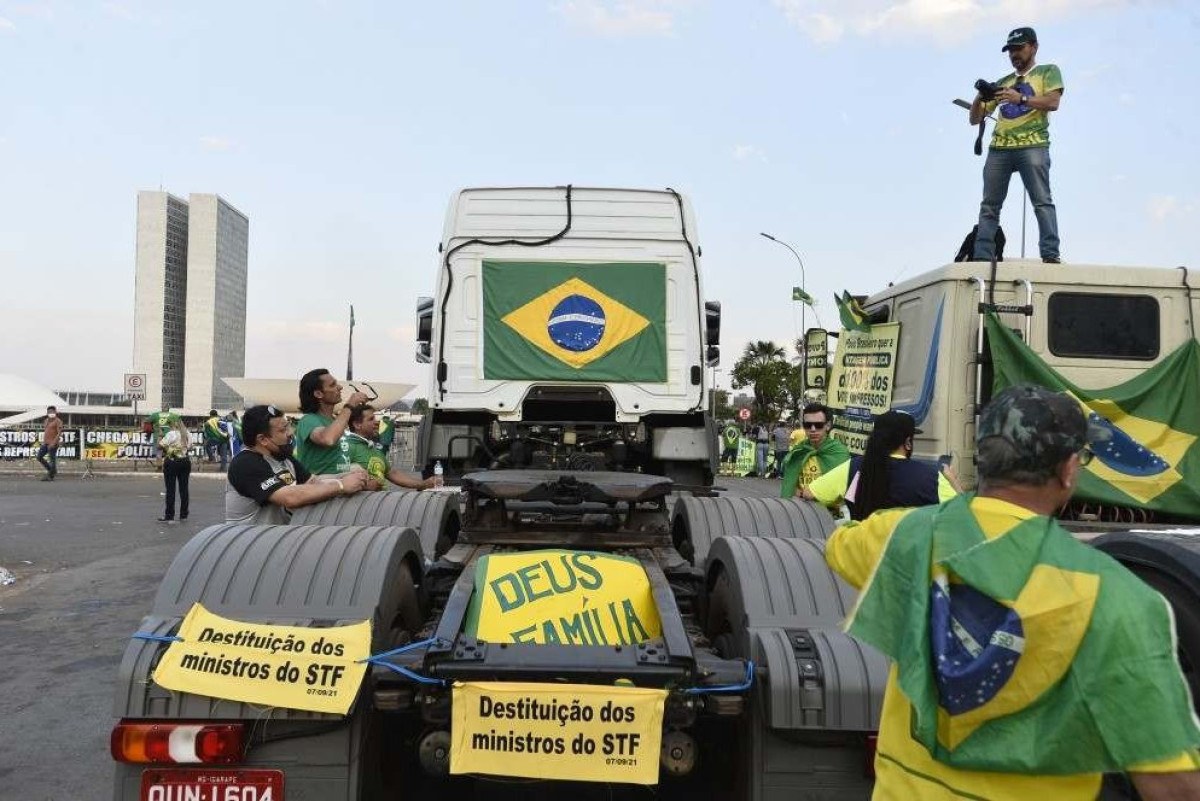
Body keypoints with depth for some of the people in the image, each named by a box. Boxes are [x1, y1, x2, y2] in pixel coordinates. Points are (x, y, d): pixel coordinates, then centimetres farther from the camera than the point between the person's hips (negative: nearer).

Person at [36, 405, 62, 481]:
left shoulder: (58, 421, -8)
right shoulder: (47, 421, 16)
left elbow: (59, 433, -16)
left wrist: (53, 443, -24)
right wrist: (43, 442, 19)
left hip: (53, 444, -8)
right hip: (45, 443, 8)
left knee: (52, 460, -4)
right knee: (39, 457, 5)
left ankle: (51, 476, 3)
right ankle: (52, 471, 16)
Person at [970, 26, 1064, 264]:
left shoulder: (1048, 71, 17)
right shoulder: (1001, 83, 27)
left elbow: (1053, 102, -2)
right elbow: (974, 119, 23)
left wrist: (1021, 98, -16)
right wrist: (979, 99, 1)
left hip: (1033, 145, -4)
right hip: (999, 148, 5)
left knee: (1042, 201, -16)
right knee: (989, 206, -4)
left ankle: (1051, 254, -22)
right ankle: (982, 257, -8)